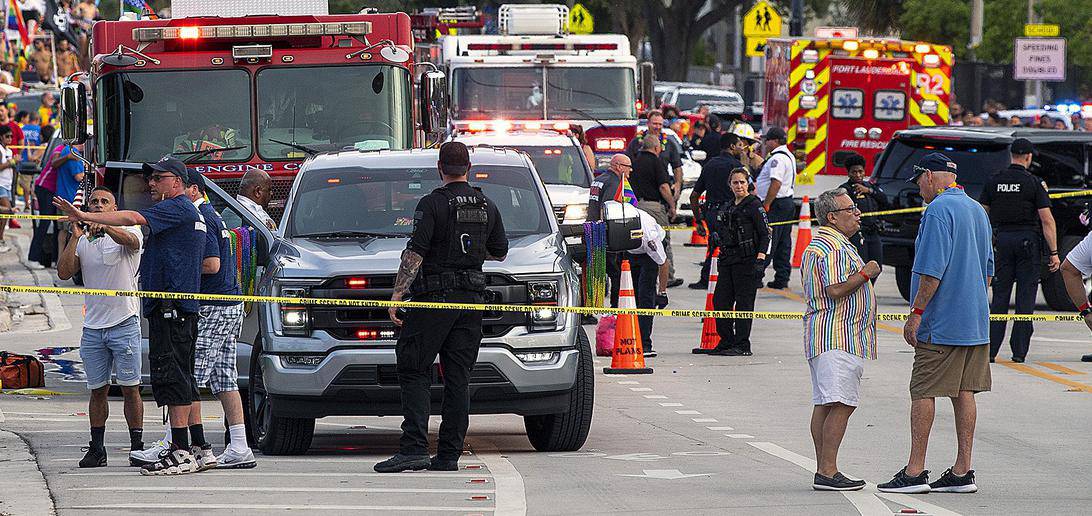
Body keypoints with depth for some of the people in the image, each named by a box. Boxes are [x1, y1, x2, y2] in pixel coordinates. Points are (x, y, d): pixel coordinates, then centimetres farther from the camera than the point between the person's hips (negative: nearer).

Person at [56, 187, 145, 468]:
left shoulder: (128, 231, 1)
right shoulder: (82, 241, 12)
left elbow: (130, 241, -25)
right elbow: (64, 273, 0)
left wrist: (104, 227, -43)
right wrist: (75, 237, -9)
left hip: (124, 323, -4)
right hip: (93, 326, 4)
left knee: (130, 388, -4)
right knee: (97, 389, 7)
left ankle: (137, 445, 0)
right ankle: (96, 449, 11)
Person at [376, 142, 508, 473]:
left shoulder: (432, 204, -8)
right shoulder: (487, 207, 10)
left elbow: (414, 253, -14)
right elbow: (500, 253, 21)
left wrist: (397, 294, -14)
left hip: (434, 297, -5)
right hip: (472, 297, 5)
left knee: (414, 372, -3)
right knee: (458, 378, 7)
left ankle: (414, 448, -16)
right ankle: (449, 455, 4)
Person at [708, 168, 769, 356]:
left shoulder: (754, 205, -5)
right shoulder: (727, 208, 17)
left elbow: (765, 233, -9)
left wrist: (761, 256, -18)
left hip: (746, 261, -8)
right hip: (727, 260, 8)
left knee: (743, 302, -5)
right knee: (720, 301, 5)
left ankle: (742, 345, 0)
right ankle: (727, 342, 14)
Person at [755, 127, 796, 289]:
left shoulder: (778, 158, -17)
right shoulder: (789, 156, 17)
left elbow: (776, 183, -25)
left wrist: (766, 205, -23)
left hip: (776, 205, -11)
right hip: (787, 202, 11)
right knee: (783, 244, 11)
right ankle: (782, 279, 13)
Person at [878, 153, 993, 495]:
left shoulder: (938, 210, -13)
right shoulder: (978, 210, 15)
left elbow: (932, 270, -20)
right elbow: (988, 269, 22)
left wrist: (916, 313, -17)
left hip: (941, 324, -9)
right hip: (975, 322, 9)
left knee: (923, 393, -5)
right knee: (964, 393, 8)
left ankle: (915, 472, -6)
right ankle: (962, 472, 7)